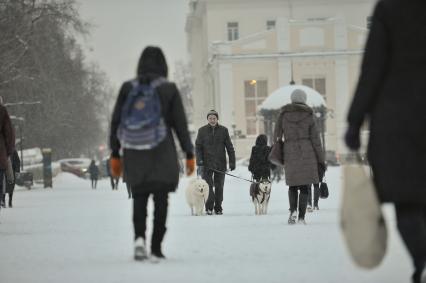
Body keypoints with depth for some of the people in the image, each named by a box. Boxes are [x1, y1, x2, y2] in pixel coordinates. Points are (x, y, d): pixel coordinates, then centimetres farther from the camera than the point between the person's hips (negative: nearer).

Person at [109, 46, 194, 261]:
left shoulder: (127, 88, 1)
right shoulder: (169, 89, -4)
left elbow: (116, 123, 3)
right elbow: (180, 125, -3)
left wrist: (115, 155, 9)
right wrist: (189, 154, 4)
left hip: (134, 154, 2)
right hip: (162, 155, -2)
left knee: (139, 198, 15)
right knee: (161, 200, 8)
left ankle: (139, 237, -8)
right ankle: (156, 248, 2)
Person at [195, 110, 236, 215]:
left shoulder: (223, 130, 4)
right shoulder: (202, 130, 3)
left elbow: (229, 147, 5)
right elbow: (198, 146, 3)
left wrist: (232, 162, -1)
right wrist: (199, 160, -12)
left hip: (220, 163, 1)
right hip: (206, 163, -1)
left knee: (219, 186, 5)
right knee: (207, 185, -7)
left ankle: (218, 208, 14)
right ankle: (209, 207, 0)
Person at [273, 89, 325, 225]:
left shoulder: (283, 114, 3)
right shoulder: (308, 116, -1)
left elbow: (277, 135, 5)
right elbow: (315, 139, 0)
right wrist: (321, 160, 6)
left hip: (289, 153, 1)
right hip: (307, 152, -1)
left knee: (292, 185, 16)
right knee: (304, 186, 4)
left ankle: (293, 210, -5)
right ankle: (301, 217, -2)